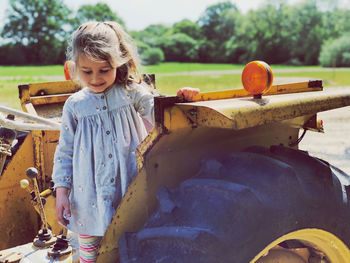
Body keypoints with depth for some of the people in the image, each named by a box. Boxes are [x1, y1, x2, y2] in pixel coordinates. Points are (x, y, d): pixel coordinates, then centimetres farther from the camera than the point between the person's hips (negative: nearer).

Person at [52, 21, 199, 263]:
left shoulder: (132, 93, -2)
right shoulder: (75, 105, 1)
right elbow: (65, 151, 5)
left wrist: (179, 99, -24)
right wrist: (61, 190, 2)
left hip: (129, 190, -1)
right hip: (90, 195, 1)